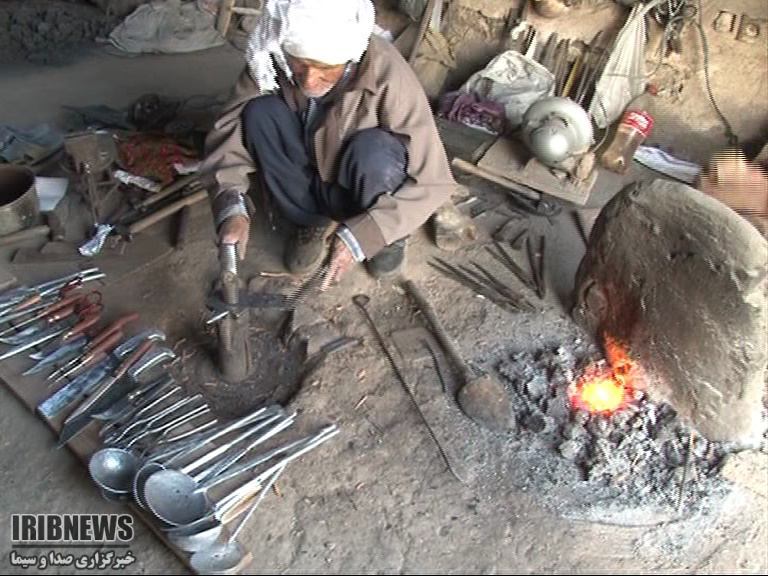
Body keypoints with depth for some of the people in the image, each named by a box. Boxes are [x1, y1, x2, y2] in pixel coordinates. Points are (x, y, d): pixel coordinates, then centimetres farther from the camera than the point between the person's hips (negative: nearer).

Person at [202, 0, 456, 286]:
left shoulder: (386, 75, -31)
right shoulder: (271, 62, -21)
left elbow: (433, 180, -28)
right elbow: (228, 133, -15)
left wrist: (360, 235, -35)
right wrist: (231, 206, -34)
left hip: (365, 192, -3)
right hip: (311, 181, 3)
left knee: (374, 149, -35)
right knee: (260, 113, -22)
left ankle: (388, 233, -4)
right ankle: (315, 224, -4)